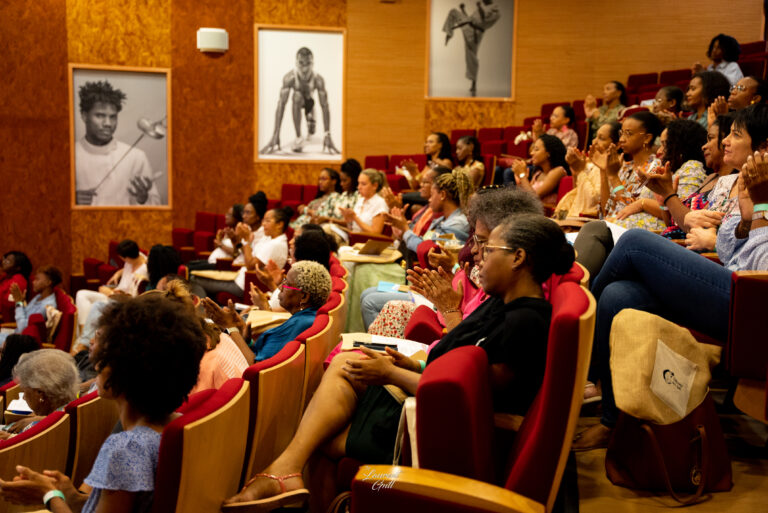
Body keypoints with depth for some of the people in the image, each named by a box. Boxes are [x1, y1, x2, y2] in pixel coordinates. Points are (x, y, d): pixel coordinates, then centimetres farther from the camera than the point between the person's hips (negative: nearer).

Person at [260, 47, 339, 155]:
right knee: (297, 96, -31)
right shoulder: (289, 77, -38)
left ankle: (311, 119, 34)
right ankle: (298, 137, -31)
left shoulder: (318, 79, -37)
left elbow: (325, 106, -34)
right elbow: (281, 104, -40)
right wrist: (275, 136, -45)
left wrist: (328, 135, -38)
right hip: (298, 102, -3)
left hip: (309, 101, 3)